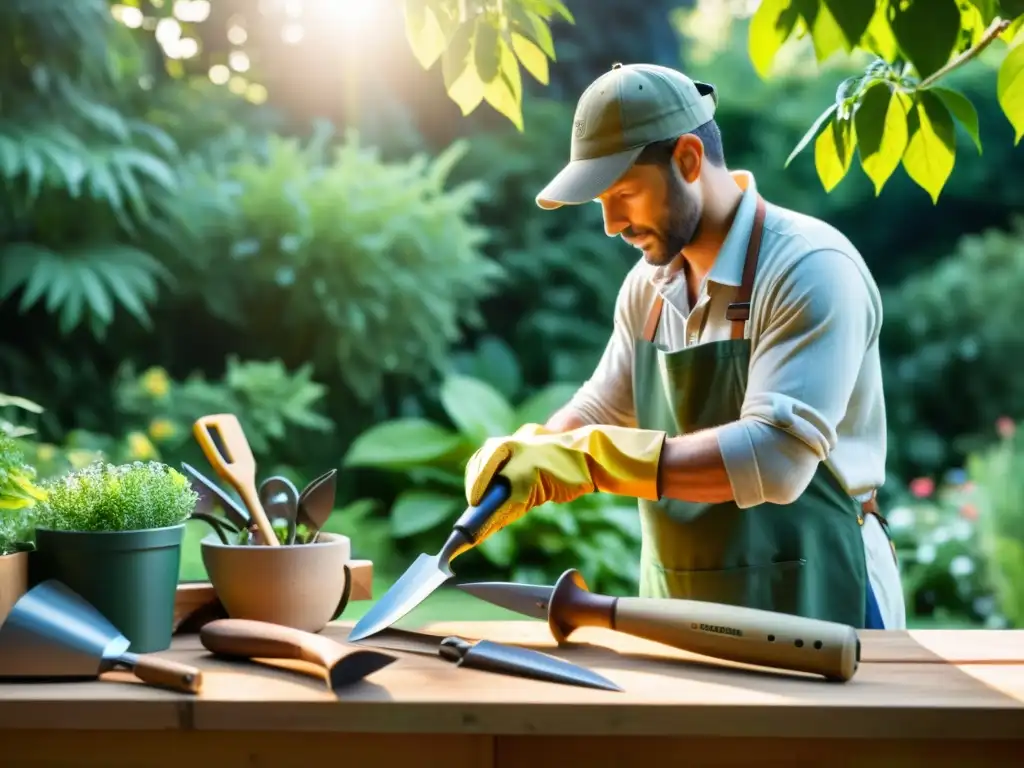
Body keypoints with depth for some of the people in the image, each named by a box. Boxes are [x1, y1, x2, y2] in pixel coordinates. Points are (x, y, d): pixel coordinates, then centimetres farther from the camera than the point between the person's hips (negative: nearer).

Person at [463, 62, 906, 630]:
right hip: (678, 607, 7)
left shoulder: (811, 269, -19)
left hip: (809, 609, -7)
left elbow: (775, 457, -29)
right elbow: (602, 411, 13)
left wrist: (589, 459, -29)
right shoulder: (649, 284, 4)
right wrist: (527, 458, -10)